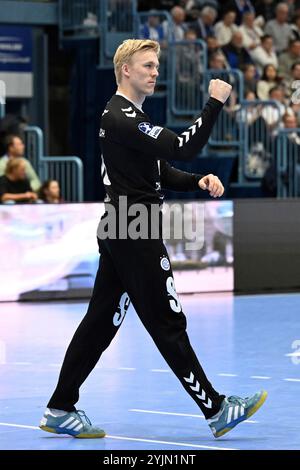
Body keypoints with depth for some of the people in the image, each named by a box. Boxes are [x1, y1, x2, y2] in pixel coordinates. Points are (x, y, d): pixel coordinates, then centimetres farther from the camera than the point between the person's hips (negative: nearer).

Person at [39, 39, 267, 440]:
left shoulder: (134, 116, 19)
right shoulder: (119, 117, -15)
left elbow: (162, 172, 20)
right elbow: (183, 148, -24)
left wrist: (198, 181, 2)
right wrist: (214, 103, -20)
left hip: (121, 233, 11)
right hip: (135, 231, -11)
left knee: (101, 322, 10)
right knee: (168, 323, -5)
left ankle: (61, 410, 13)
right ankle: (215, 409, -1)